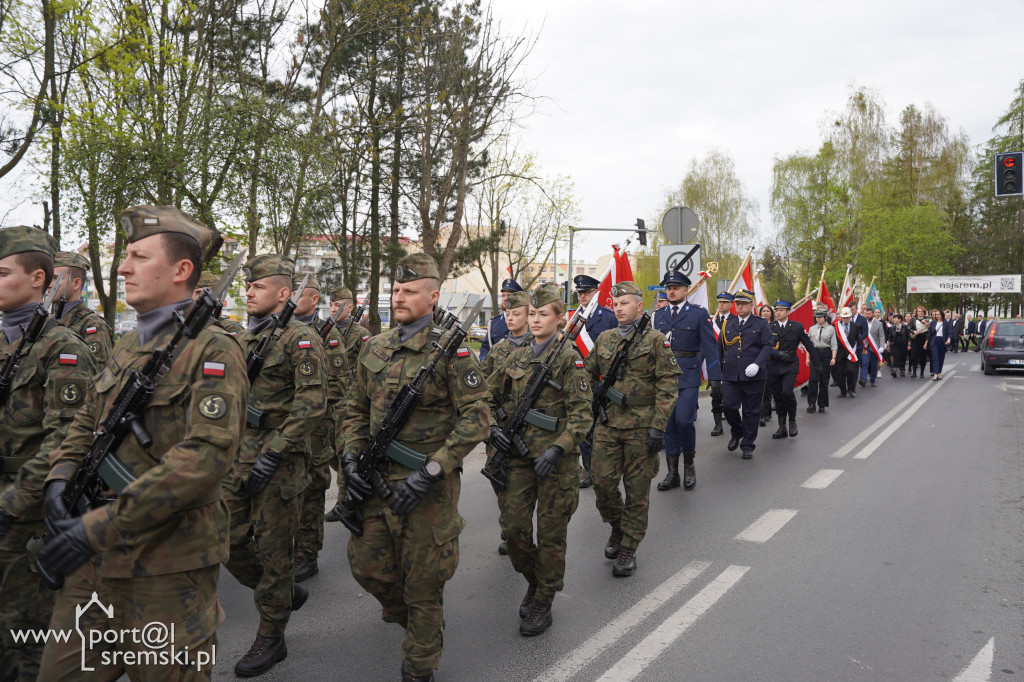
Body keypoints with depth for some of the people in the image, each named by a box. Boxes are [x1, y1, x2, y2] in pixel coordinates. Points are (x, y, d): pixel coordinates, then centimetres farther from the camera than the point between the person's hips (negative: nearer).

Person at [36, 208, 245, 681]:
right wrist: (60, 478, -2)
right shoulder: (126, 348, 12)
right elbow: (86, 423, 20)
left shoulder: (212, 350, -15)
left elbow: (207, 454, -25)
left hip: (169, 566, -7)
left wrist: (103, 525, -24)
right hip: (97, 560, 7)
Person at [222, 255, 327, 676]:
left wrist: (272, 454, -22)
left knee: (272, 549, 3)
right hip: (238, 455, 8)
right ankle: (287, 593, 34)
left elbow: (312, 403, -19)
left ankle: (271, 639, 20)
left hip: (279, 459, -7)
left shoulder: (300, 338, -11)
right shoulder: (241, 340, 13)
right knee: (230, 541, 11)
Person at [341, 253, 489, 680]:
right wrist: (350, 459, 0)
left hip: (428, 486, -5)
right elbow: (355, 408, 15)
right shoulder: (374, 348, 7)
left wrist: (431, 472, -19)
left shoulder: (451, 351, -11)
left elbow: (476, 418, -14)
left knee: (422, 581, 6)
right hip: (377, 480, 6)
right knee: (365, 563, 13)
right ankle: (404, 612, 46)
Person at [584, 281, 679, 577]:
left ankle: (628, 549, 17)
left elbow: (668, 384, -8)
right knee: (603, 482, 2)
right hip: (607, 422, 4)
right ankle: (617, 527, 30)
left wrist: (658, 427, -15)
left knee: (637, 489, 4)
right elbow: (589, 375, 19)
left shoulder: (655, 339, -4)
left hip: (641, 426, -4)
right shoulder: (604, 338, 10)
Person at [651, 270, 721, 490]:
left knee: (684, 420, -14)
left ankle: (689, 465, 10)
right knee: (668, 424, 6)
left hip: (688, 376, -4)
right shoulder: (659, 315, 12)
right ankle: (672, 473, 15)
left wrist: (715, 378, -7)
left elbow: (709, 347, -3)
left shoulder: (699, 314, 0)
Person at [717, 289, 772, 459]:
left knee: (751, 411, 3)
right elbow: (720, 348, 16)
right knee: (729, 406, -7)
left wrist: (757, 364, -18)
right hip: (730, 375, 2)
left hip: (753, 376, -2)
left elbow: (767, 347, -3)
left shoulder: (761, 325, 5)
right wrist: (718, 372, 11)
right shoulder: (728, 324, 13)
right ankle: (737, 432, 23)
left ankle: (748, 446, 14)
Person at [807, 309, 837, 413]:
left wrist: (833, 358, -9)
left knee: (824, 380, 2)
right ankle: (811, 403, -10)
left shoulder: (831, 329, 3)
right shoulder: (812, 329, 11)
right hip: (814, 353, 2)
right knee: (813, 378, -11)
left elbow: (834, 345, 0)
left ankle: (822, 405, 11)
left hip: (826, 354, -1)